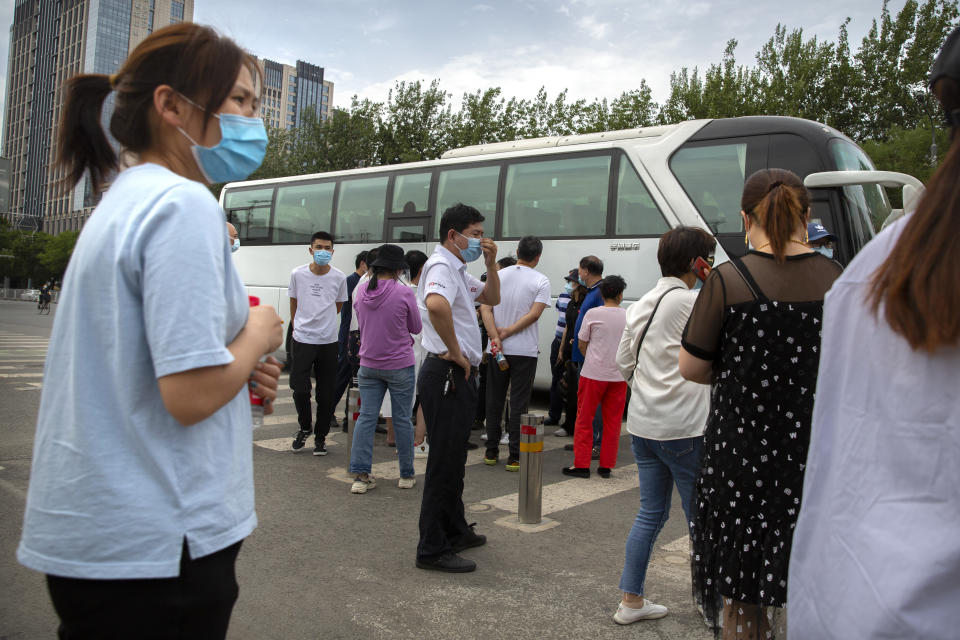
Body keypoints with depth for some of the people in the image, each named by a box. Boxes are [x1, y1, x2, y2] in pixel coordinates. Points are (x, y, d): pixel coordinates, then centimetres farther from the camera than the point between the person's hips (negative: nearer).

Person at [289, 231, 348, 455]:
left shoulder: (339, 278, -1)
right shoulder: (298, 274, -2)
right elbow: (294, 304, 13)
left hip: (328, 341, 1)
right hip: (302, 340, 0)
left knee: (326, 395, 4)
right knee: (300, 390, -6)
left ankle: (320, 436, 21)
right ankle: (305, 428, 21)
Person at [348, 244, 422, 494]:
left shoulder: (361, 290, 0)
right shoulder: (404, 293, -14)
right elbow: (416, 328, -3)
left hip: (369, 365, 4)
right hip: (400, 365, -4)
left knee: (366, 417, 8)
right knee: (402, 419, 6)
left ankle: (361, 475, 6)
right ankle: (406, 475, 17)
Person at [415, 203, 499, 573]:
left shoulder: (458, 270, 18)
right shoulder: (442, 265, -15)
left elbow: (492, 298, 27)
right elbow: (436, 305, -37)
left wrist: (491, 263, 11)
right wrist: (455, 351, -26)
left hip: (459, 376, 11)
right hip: (447, 375, -11)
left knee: (454, 459, 19)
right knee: (444, 463, -4)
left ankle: (455, 531, 33)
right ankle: (432, 549, 6)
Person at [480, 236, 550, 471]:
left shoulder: (498, 275, 4)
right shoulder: (541, 281, -4)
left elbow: (485, 308, -5)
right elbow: (535, 313, -15)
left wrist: (496, 337, -11)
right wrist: (507, 332, -11)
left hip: (497, 349, 3)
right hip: (525, 351, -3)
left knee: (494, 401, 12)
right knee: (518, 403, 3)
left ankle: (491, 452, 19)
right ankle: (514, 457, 4)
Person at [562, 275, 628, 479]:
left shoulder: (593, 313, -6)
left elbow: (582, 344, 1)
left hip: (594, 373, -3)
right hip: (619, 375, 3)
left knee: (584, 419, 6)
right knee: (612, 422, 10)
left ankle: (581, 465, 7)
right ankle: (606, 466, 15)